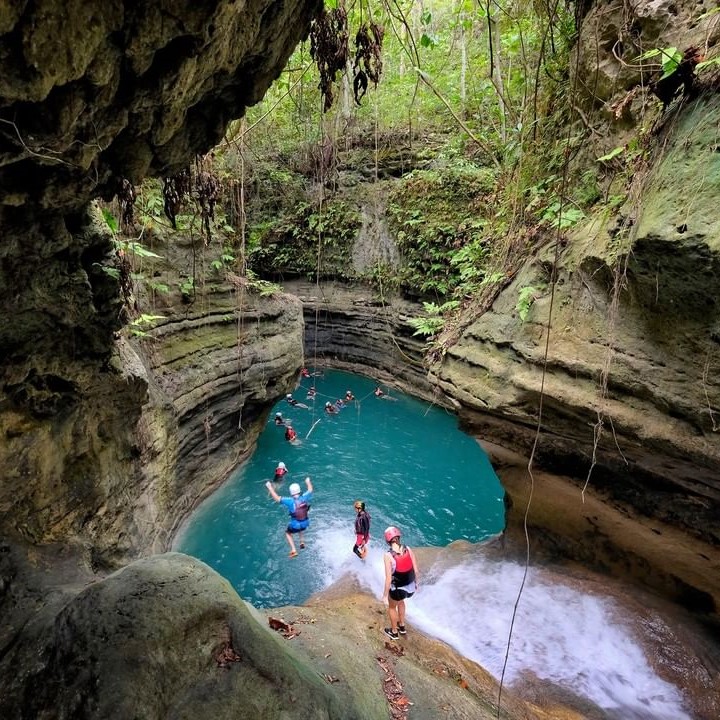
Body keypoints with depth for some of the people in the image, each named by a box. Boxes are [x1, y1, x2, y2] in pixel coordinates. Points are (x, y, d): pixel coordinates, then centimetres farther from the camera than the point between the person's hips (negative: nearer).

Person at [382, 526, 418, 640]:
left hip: (398, 588, -5)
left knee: (391, 607, 28)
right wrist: (416, 582, 16)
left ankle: (394, 632, 48)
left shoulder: (388, 555, -24)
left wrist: (385, 593, -5)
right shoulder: (408, 549, -11)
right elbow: (416, 569, -3)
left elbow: (388, 578, -20)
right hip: (411, 586, 5)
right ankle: (402, 627, 54)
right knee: (400, 601, 36)